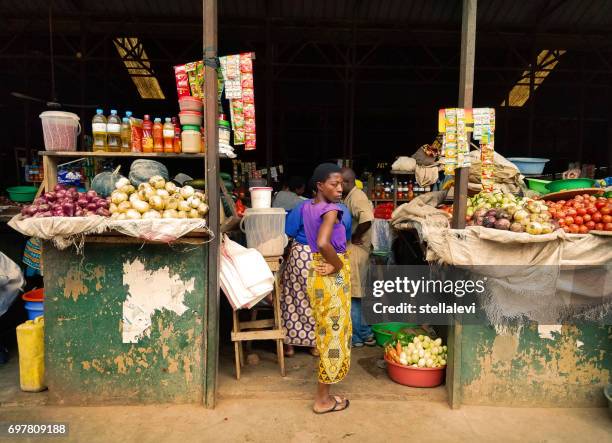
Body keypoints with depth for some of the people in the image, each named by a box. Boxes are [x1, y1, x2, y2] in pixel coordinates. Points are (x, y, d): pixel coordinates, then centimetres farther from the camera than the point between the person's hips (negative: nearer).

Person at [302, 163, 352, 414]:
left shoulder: (307, 207, 6)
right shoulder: (331, 210, -20)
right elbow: (323, 242, -36)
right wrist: (338, 265, -21)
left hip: (316, 271, 9)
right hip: (333, 277, -9)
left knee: (325, 331, 20)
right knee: (334, 334, 4)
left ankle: (324, 393, 35)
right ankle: (323, 400, 16)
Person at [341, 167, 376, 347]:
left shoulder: (356, 197, -16)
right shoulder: (351, 196, 15)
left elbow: (367, 219, -33)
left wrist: (353, 237, -20)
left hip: (354, 252, -10)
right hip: (351, 252, 10)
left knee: (352, 296, -1)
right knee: (356, 295, 16)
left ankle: (357, 337, 11)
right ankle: (365, 334, 25)